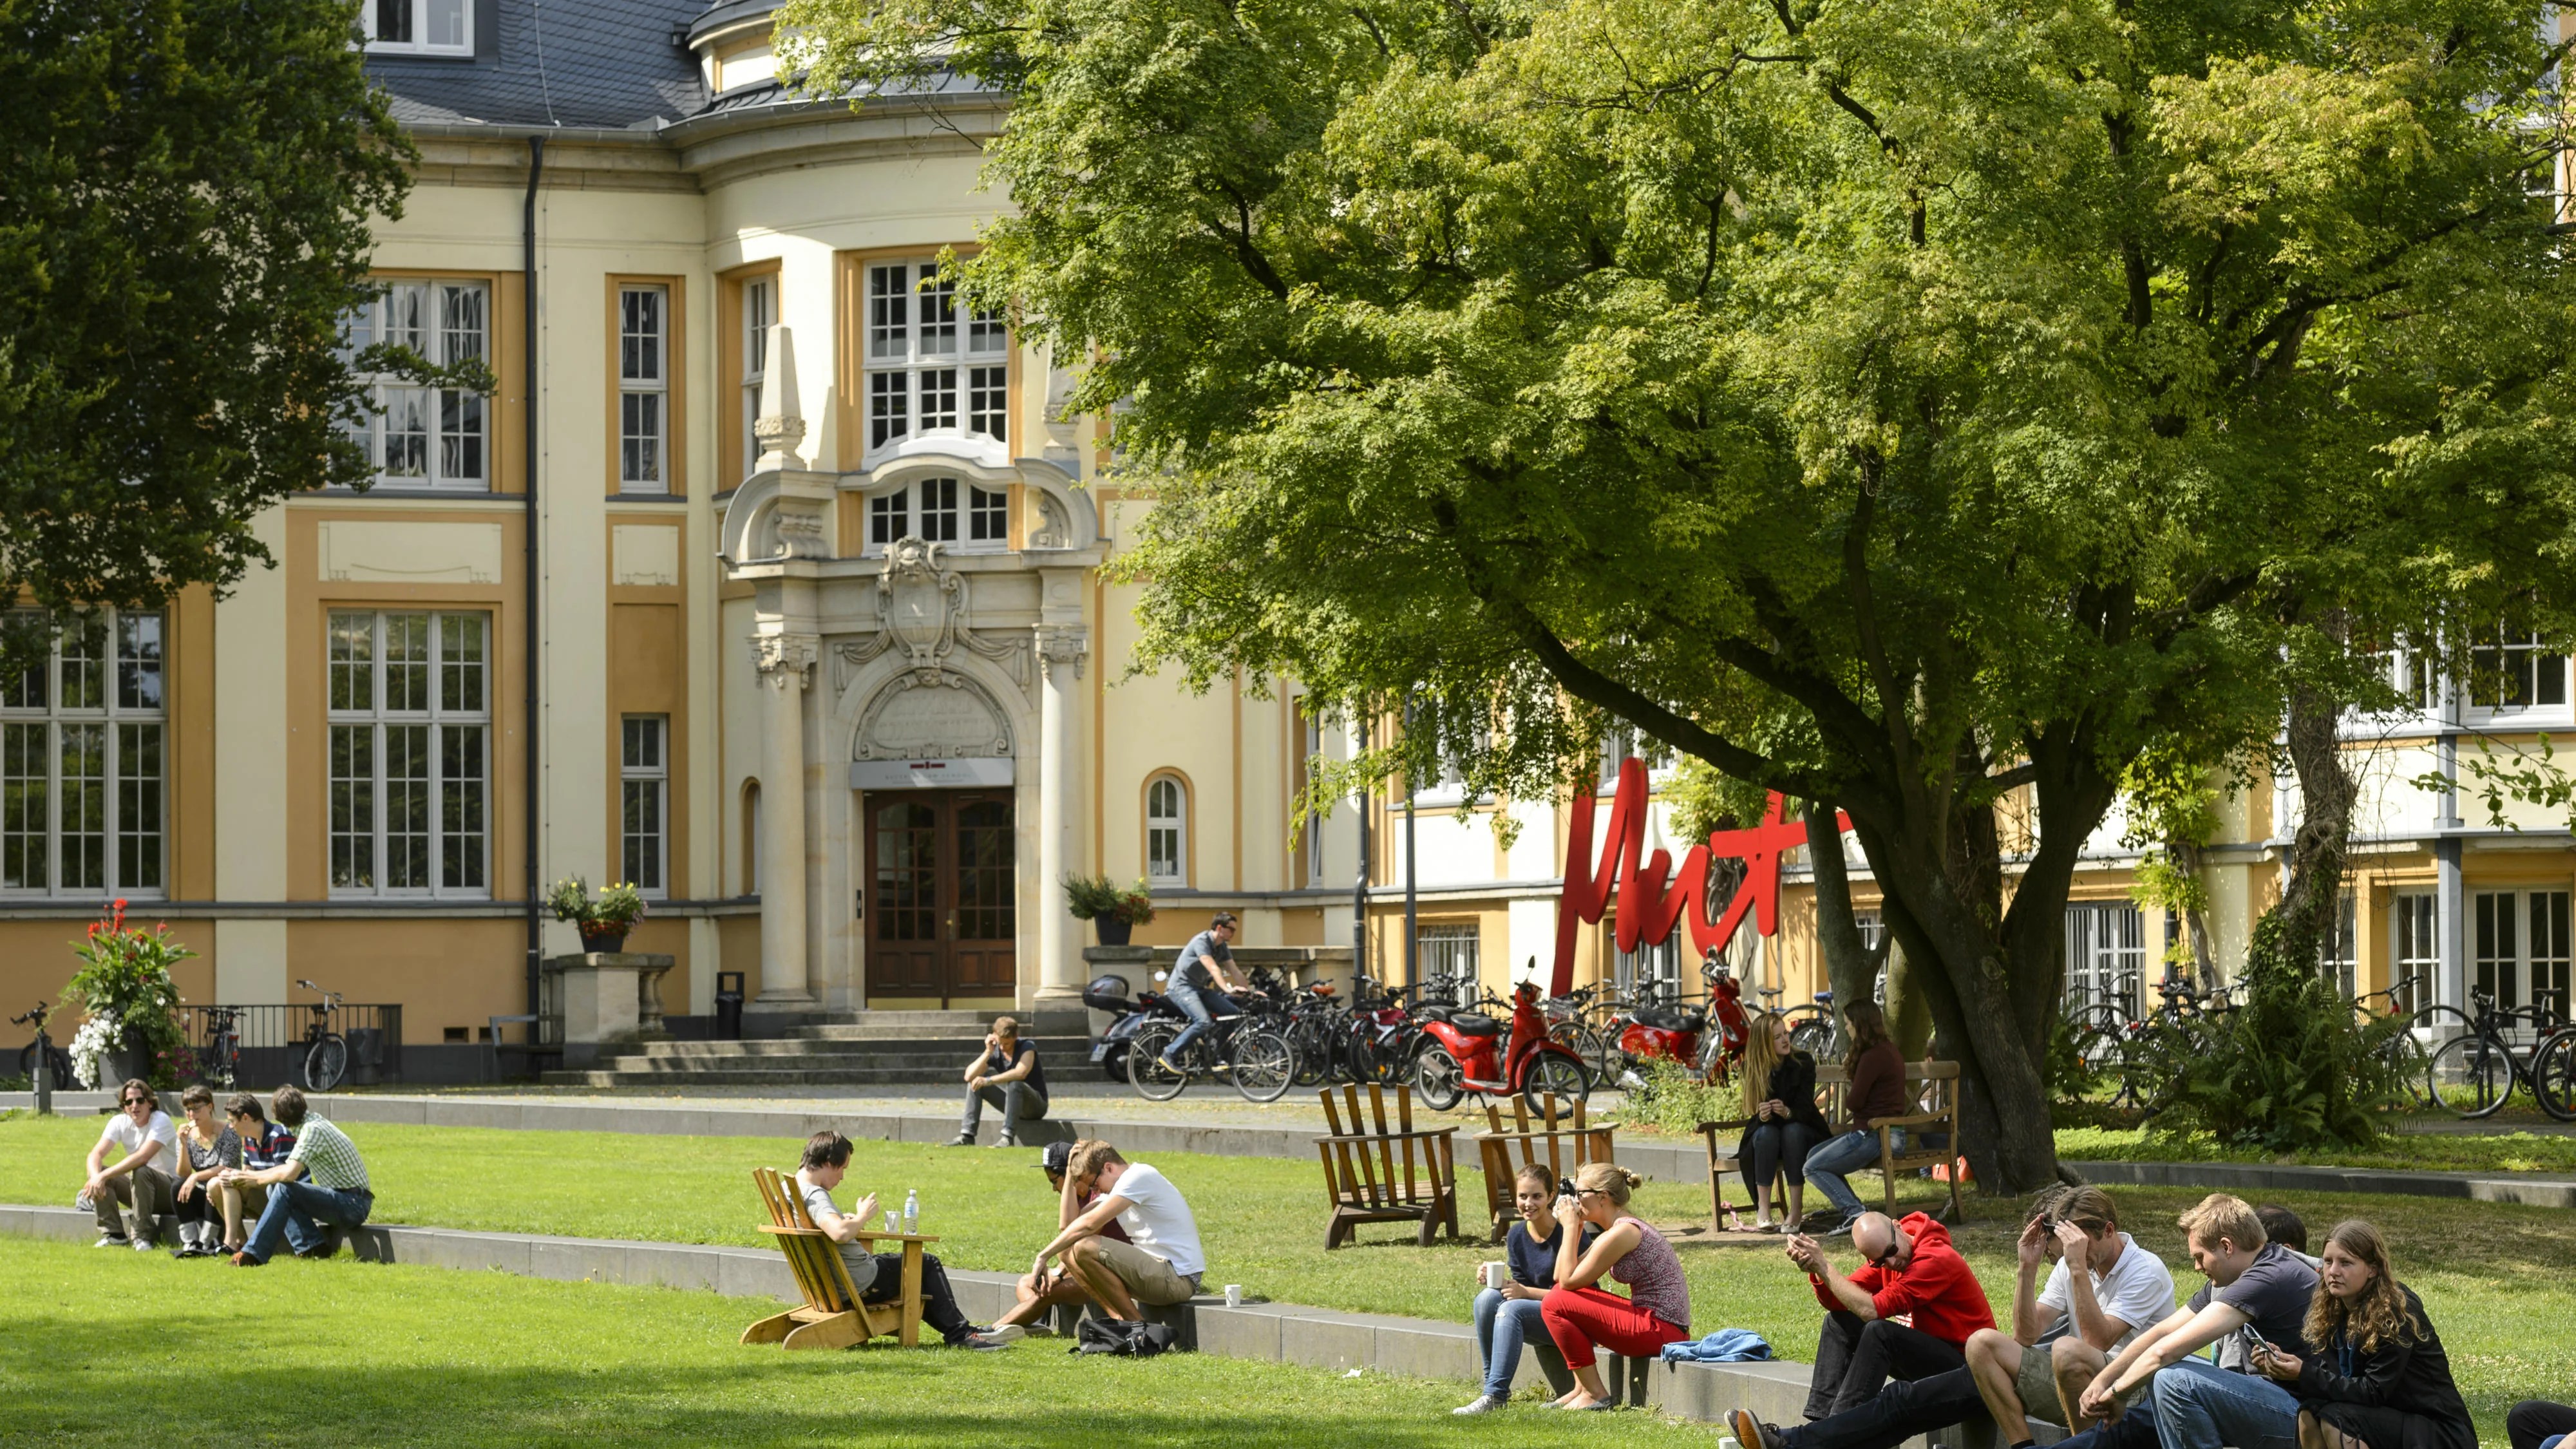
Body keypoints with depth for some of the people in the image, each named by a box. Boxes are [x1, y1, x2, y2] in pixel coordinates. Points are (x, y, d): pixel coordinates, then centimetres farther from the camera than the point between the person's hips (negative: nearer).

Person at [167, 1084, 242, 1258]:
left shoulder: (227, 1134, -10)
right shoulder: (188, 1134, 3)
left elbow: (225, 1169, -21)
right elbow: (184, 1173, -5)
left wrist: (196, 1177, -34)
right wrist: (183, 1144, -18)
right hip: (201, 1199, 4)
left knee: (214, 1185, -36)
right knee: (178, 1189, -24)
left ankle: (205, 1244, -31)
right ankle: (190, 1244, -29)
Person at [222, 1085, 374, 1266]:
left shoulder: (313, 1130, -17)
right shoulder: (312, 1122, 11)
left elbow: (289, 1174, -24)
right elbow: (291, 1168, 21)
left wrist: (257, 1179, -8)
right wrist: (251, 1175, 13)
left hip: (354, 1203, -9)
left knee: (284, 1190, -23)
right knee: (274, 1188, 6)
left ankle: (253, 1254, -22)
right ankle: (312, 1246, -4)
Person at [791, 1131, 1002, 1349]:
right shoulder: (815, 1196, -25)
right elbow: (840, 1233, -44)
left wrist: (847, 1221, 10)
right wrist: (863, 1216, -24)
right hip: (860, 1284, -10)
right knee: (928, 1264, 9)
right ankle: (959, 1333, 12)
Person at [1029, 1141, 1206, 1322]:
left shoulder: (1138, 1177, -12)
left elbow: (1090, 1224, -19)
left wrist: (1043, 1256, -15)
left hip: (1177, 1278, -10)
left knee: (1084, 1249, -22)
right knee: (1070, 1254, 8)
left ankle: (1136, 1326, -12)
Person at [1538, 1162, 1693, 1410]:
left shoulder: (1621, 1233, -16)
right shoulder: (1626, 1228, 15)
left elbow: (1568, 1281, -13)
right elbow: (1561, 1277, 14)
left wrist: (1570, 1227, -6)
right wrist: (1575, 1228, 8)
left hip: (1661, 1331, -10)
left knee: (1555, 1304, -10)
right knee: (1563, 1298, 17)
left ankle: (1595, 1394, -4)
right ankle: (1582, 1388, 15)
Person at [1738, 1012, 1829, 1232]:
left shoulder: (1803, 1063, -11)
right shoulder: (1752, 1068, -8)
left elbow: (1805, 1109, -17)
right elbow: (1755, 1114, -10)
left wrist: (1787, 1113, -40)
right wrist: (1763, 1116, -35)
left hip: (1801, 1130, -1)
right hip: (1766, 1132, 1)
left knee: (1792, 1131, -35)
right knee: (1766, 1133, -34)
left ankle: (1796, 1210, -36)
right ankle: (1763, 1212, -35)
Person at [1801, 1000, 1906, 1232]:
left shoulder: (1873, 1057, -19)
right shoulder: (1889, 1050, 14)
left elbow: (1854, 1102, -16)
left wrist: (1846, 1093, 6)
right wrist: (1853, 1064, 14)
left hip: (1873, 1135, -10)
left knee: (1813, 1168, -4)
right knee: (1814, 1154, 20)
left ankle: (1853, 1213, -13)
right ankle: (1850, 1208, 12)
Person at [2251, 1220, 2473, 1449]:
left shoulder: (2398, 1314, -18)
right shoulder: (2333, 1310, 4)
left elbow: (2375, 1392, -23)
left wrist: (2305, 1374, -28)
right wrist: (2287, 1368, -20)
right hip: (2387, 1420, 7)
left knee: (2337, 1419, -26)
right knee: (2310, 1411, -15)